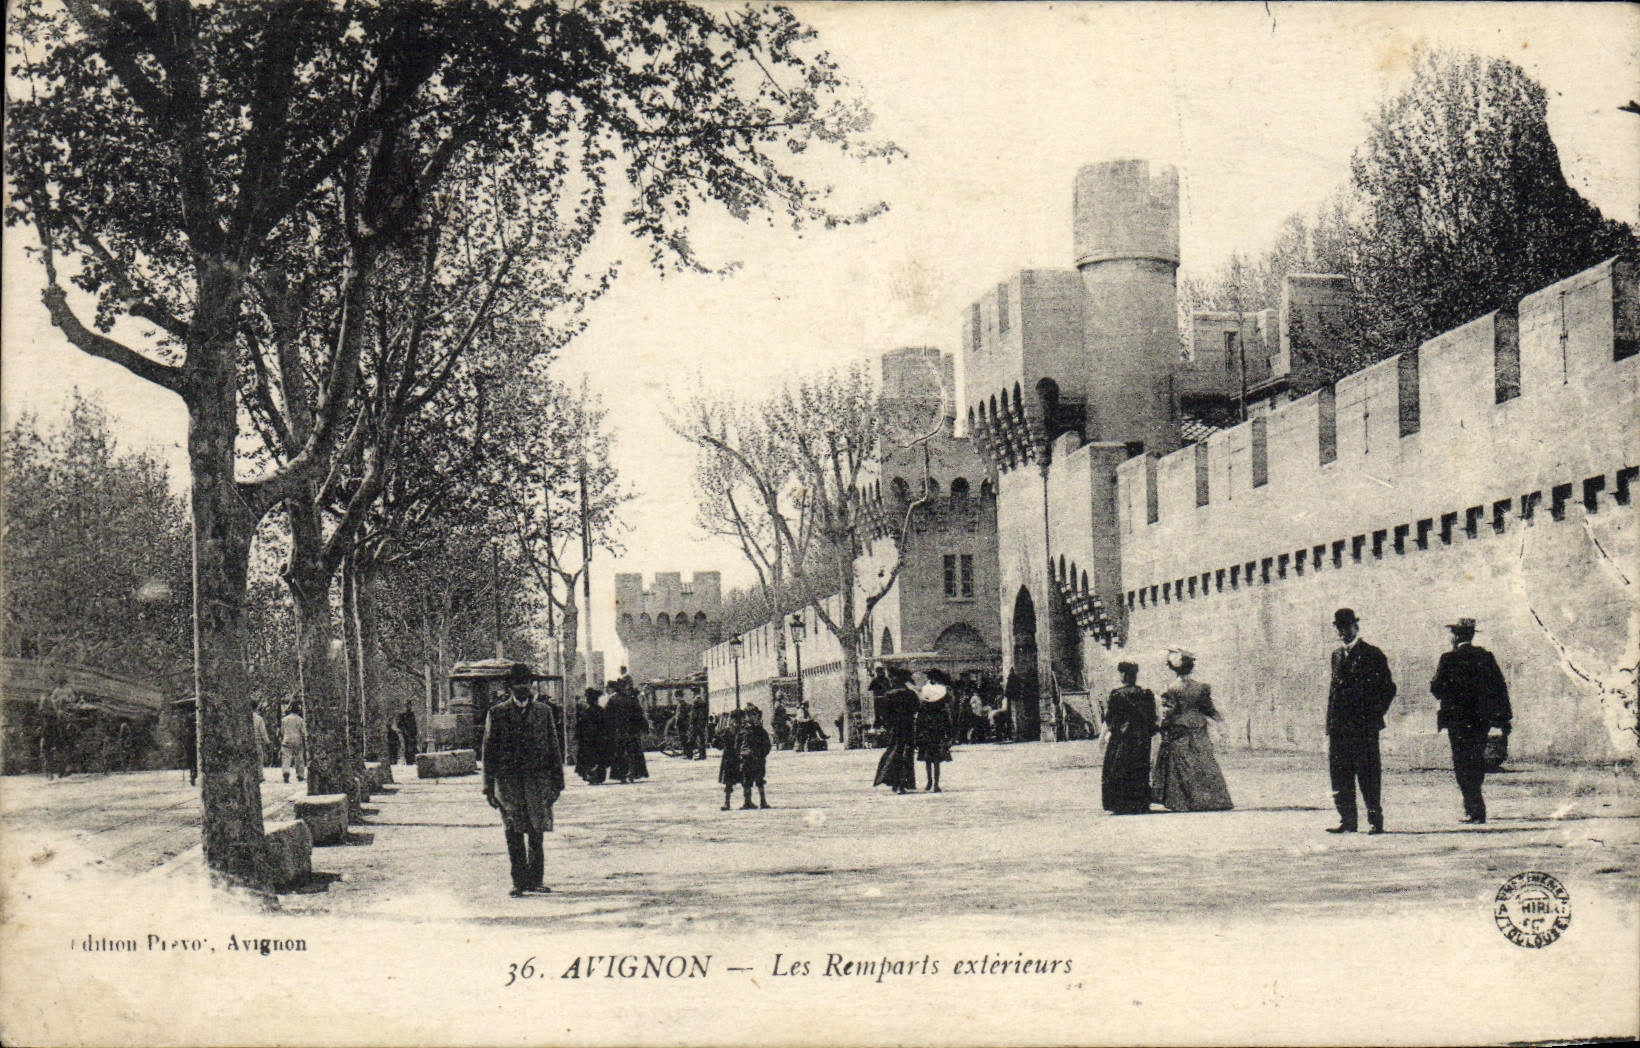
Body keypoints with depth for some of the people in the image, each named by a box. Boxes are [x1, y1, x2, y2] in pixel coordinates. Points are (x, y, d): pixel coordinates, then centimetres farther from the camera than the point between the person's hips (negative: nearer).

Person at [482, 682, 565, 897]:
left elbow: (553, 748, 12)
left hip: (538, 778, 1)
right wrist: (489, 785, 1)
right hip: (508, 779, -1)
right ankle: (518, 882, 2)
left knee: (536, 831, 2)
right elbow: (489, 750, 6)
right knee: (513, 833, -3)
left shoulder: (544, 712, 10)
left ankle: (535, 879, 12)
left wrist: (557, 782, 8)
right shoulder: (497, 713, 5)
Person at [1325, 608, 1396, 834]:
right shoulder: (1337, 654, 16)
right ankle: (1347, 820, 10)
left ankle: (1375, 820, 2)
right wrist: (1330, 723, 10)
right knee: (1339, 772, 4)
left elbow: (1388, 688, 1)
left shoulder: (1373, 655, 0)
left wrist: (1375, 714, -6)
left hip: (1364, 725, -5)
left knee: (1368, 773, -4)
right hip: (1339, 726, 5)